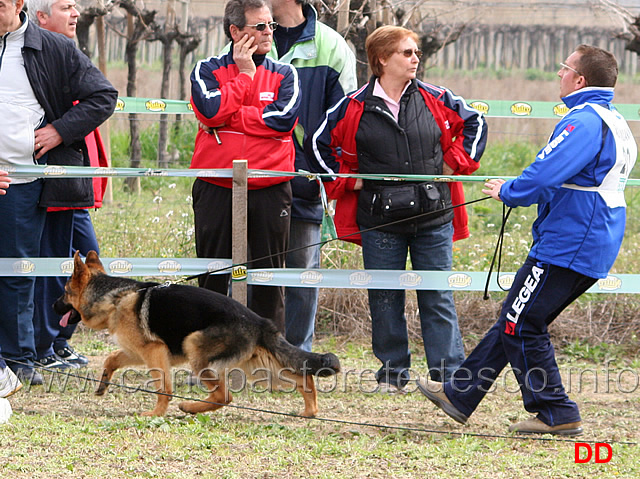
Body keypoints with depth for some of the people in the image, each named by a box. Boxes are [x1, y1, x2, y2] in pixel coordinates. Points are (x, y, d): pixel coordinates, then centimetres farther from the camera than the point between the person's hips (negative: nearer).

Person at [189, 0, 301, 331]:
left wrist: (227, 118, -10)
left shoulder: (284, 74, 9)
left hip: (270, 191, 1)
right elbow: (211, 110, -14)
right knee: (213, 279, 4)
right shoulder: (208, 70, 6)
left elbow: (284, 118, -10)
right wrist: (245, 74, -5)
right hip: (216, 189, -1)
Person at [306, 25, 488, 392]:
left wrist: (457, 163, 10)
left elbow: (475, 122, 18)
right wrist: (346, 181, 6)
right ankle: (393, 372, 16)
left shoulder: (436, 100, 3)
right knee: (385, 299, 6)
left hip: (433, 217, 0)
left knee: (438, 298, 1)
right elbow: (320, 143, 10)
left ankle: (450, 373, 5)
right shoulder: (355, 108, -1)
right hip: (380, 220, 0)